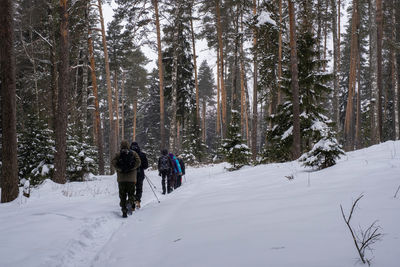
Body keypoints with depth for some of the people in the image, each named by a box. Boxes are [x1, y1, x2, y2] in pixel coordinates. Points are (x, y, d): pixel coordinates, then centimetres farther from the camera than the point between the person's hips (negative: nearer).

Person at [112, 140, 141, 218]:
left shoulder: (118, 154, 5)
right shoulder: (133, 153, 5)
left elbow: (113, 162, -10)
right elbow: (138, 162, -8)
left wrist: (120, 169, -2)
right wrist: (131, 168, 0)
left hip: (121, 178, 0)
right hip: (131, 178, 0)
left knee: (122, 195, 7)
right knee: (131, 193, 9)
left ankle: (124, 211, 2)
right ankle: (130, 203, -21)